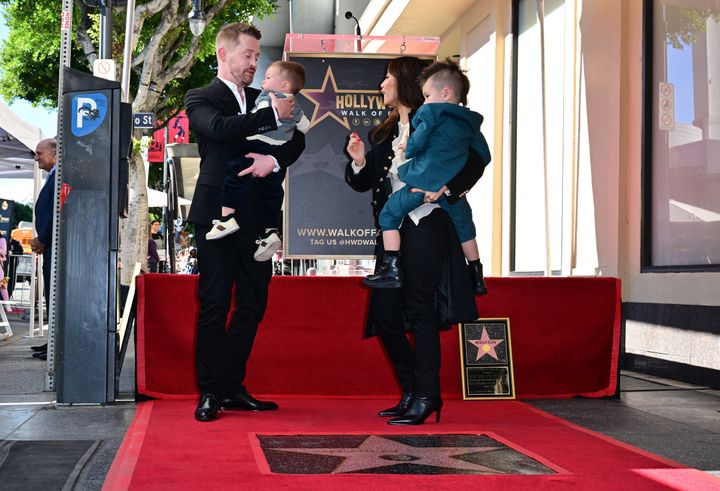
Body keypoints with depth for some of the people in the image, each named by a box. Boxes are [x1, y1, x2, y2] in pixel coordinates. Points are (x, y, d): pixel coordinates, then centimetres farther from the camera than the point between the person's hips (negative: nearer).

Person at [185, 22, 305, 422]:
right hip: (217, 215, -6)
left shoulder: (262, 100, 18)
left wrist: (274, 158, -13)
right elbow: (220, 127, -19)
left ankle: (232, 387, 17)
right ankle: (210, 392, 1)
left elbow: (296, 140, 8)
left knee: (253, 305, 7)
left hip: (255, 217, 6)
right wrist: (274, 115, -14)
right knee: (214, 304, -5)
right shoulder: (200, 99, 2)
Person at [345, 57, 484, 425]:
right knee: (384, 314, 5)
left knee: (419, 311, -7)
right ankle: (412, 394, 18)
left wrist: (446, 188, -20)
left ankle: (426, 397, 2)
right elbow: (364, 183, 17)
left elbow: (475, 160, -9)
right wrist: (359, 162, -2)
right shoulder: (384, 133, 18)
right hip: (392, 231, 7)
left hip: (425, 226, -7)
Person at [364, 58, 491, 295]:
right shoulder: (470, 121, 12)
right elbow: (484, 156, 14)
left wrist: (407, 148, 14)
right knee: (464, 226, 23)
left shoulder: (431, 113, -4)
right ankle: (476, 277, 27)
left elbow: (416, 143, -7)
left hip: (424, 181, -5)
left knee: (389, 215, 7)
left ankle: (391, 270, -1)